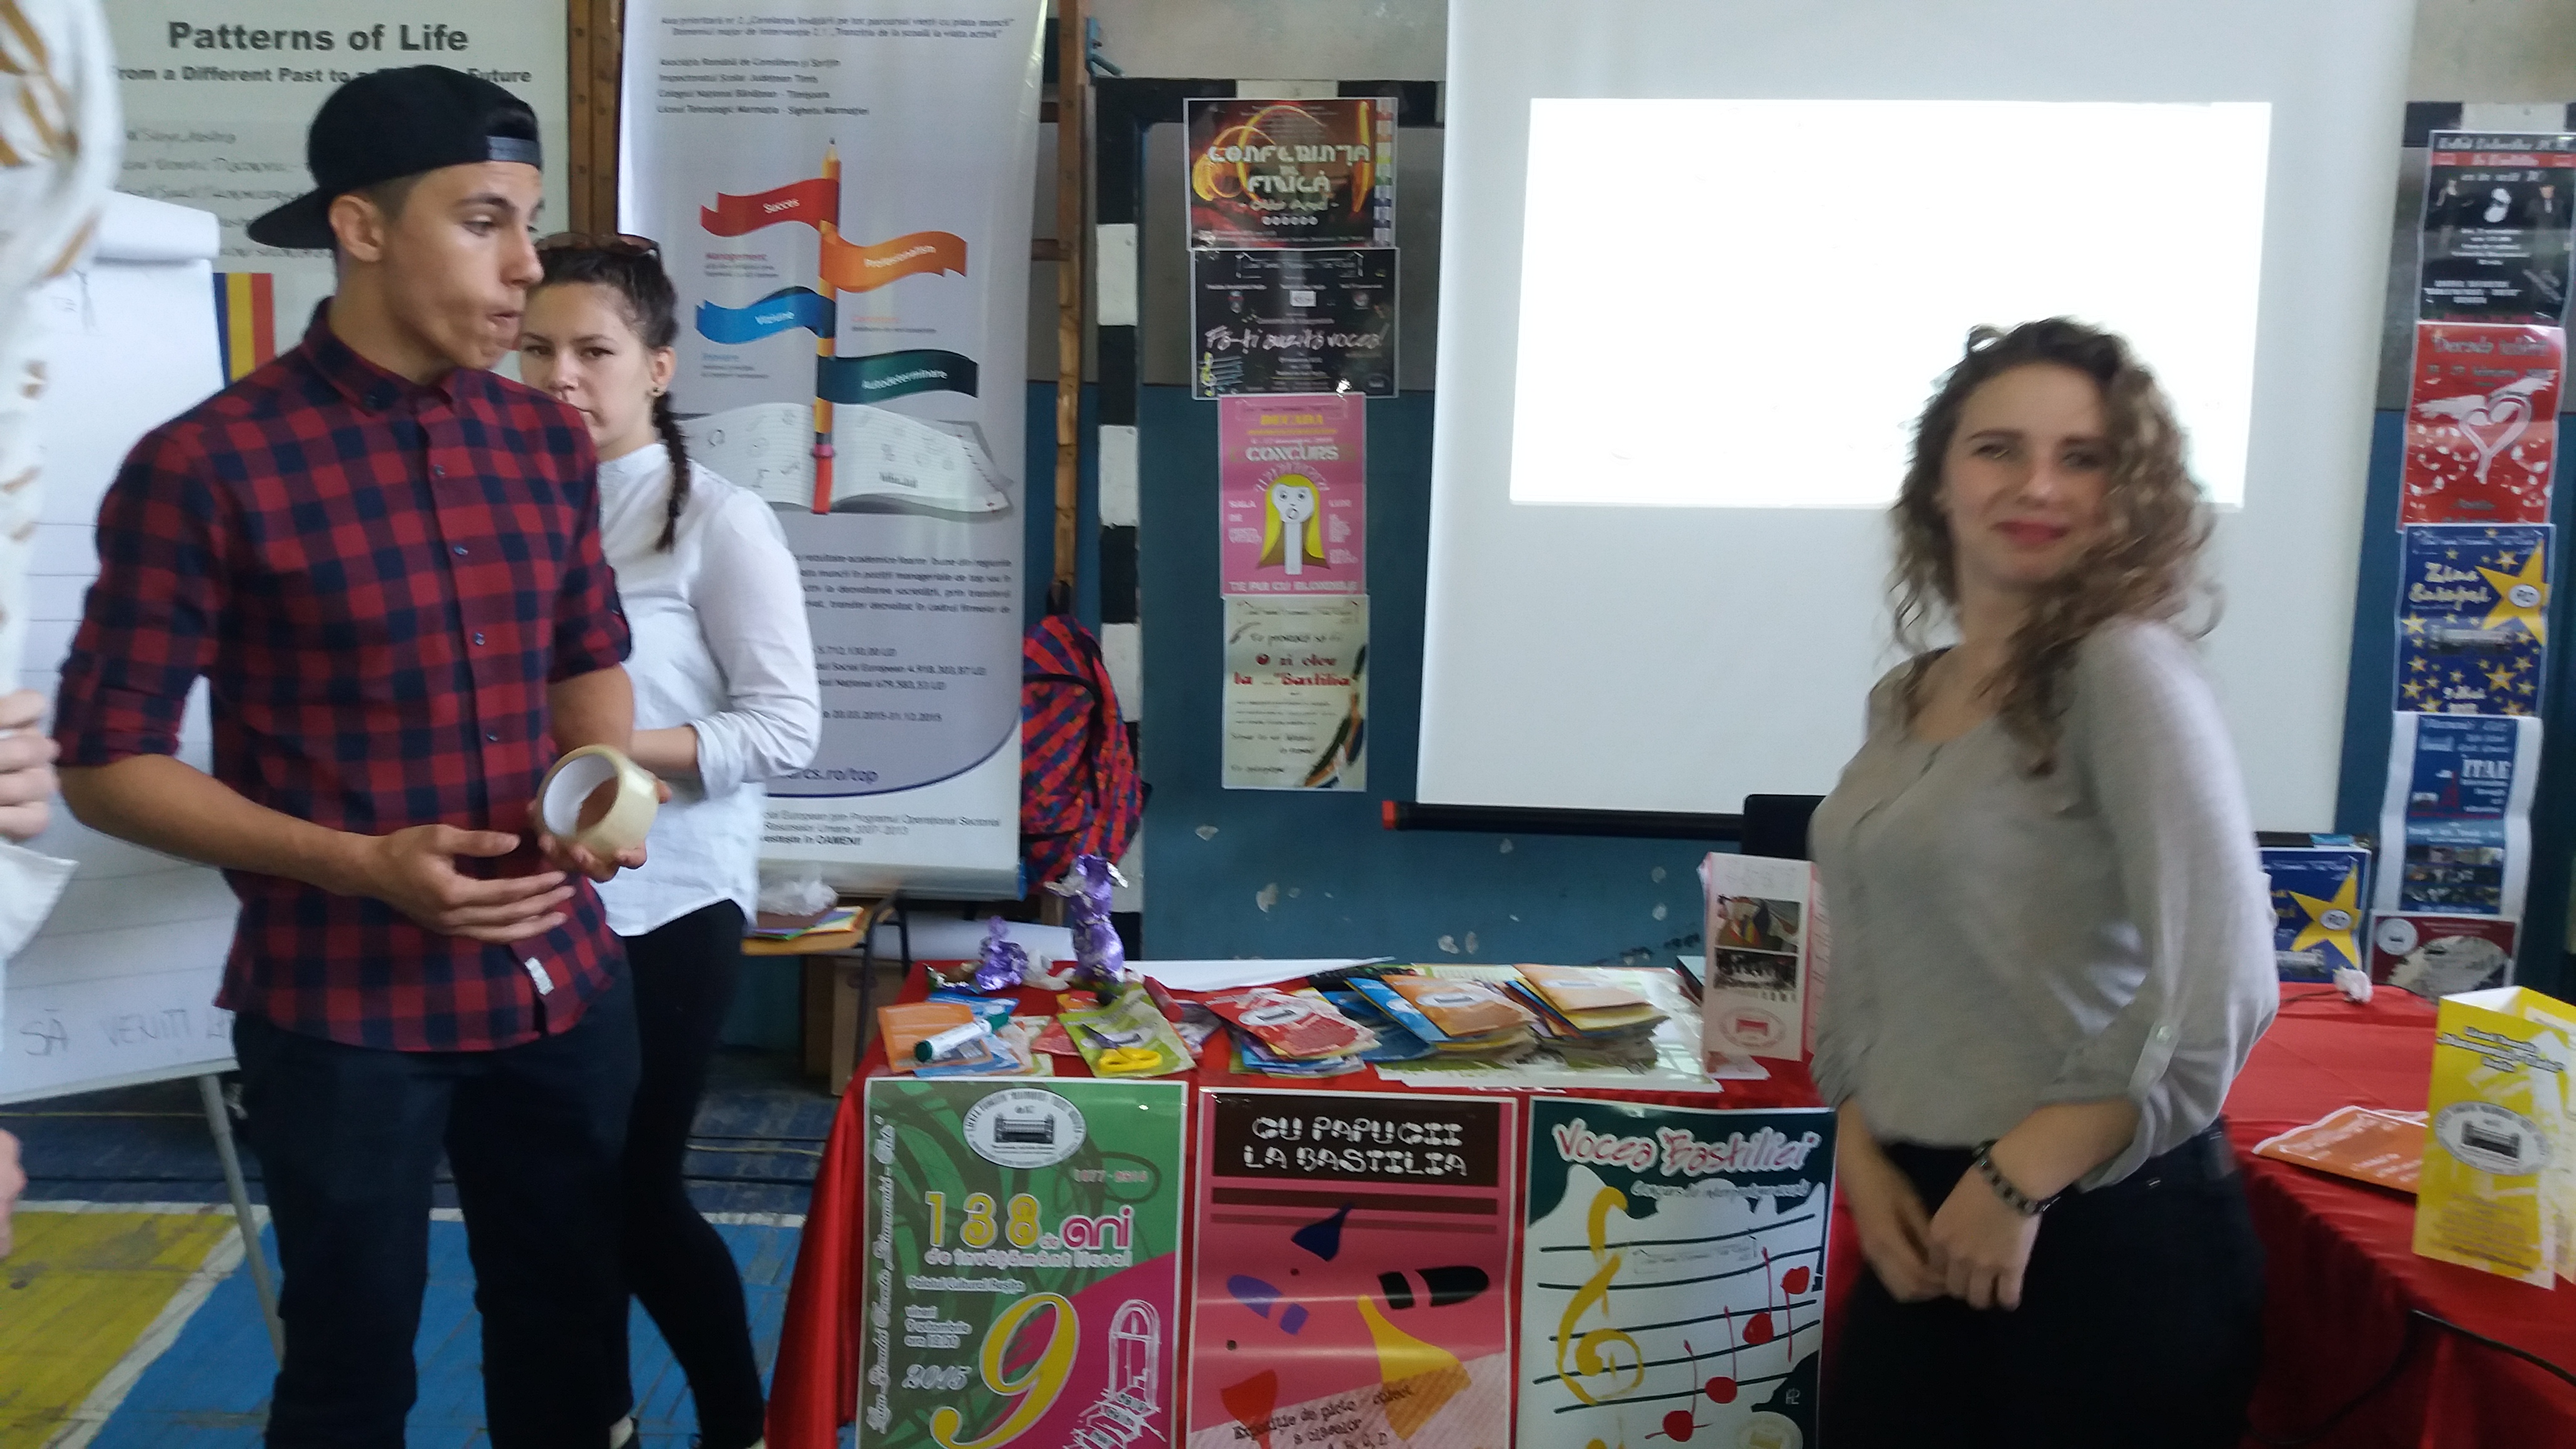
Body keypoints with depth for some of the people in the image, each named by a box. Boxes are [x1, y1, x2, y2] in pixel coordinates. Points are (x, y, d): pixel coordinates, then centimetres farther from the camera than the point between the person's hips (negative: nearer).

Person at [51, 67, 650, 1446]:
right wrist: (359, 865, -20)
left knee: (568, 1332, 18)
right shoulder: (206, 465, -13)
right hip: (344, 1010, -4)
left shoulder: (546, 441, 3)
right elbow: (104, 760, -9)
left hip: (564, 984, 5)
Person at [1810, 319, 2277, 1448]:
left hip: (2108, 1239, -6)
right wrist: (1861, 1153, -1)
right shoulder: (1902, 701, 7)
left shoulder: (2124, 670, -14)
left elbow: (2220, 989, -21)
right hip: (1926, 1227, 6)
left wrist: (2019, 1182, -16)